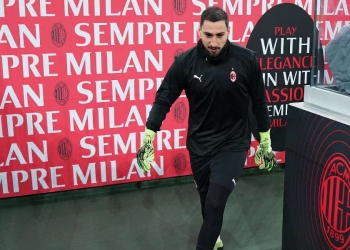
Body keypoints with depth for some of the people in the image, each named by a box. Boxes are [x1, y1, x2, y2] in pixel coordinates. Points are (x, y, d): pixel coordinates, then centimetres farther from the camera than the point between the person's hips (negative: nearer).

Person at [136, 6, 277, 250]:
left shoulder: (247, 59, -13)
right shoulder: (185, 62, -12)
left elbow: (259, 102, -2)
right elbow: (163, 99, -6)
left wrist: (265, 143, 4)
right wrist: (148, 138, -13)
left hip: (233, 143, -2)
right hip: (199, 144, 2)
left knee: (216, 202, -14)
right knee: (207, 200, 19)